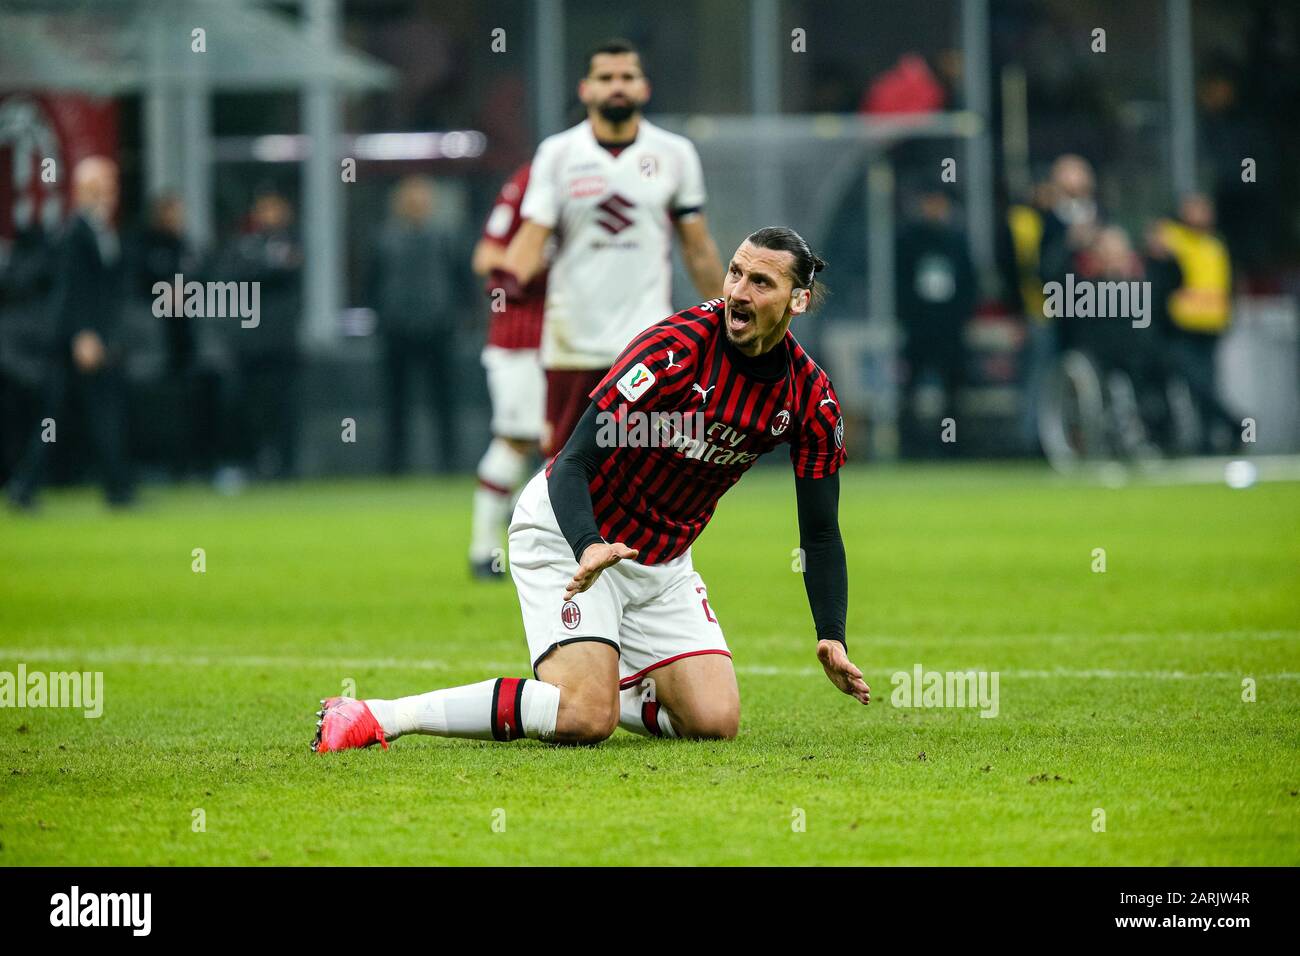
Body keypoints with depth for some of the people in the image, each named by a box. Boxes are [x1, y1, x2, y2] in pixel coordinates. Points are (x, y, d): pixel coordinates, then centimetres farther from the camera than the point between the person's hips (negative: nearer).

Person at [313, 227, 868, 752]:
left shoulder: (810, 395, -8)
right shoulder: (677, 346, -25)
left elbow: (820, 533, 1)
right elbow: (573, 464, -25)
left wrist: (832, 637, -13)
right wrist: (589, 549, -43)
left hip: (661, 563, 6)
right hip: (568, 533, -6)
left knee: (714, 721, -10)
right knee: (585, 720, -25)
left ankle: (602, 686, 17)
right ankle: (375, 717, -19)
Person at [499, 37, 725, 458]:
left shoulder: (675, 154, 4)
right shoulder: (556, 153, 2)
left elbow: (697, 247, 11)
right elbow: (533, 237, -4)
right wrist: (509, 276, -25)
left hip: (647, 340, -1)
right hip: (573, 340, 1)